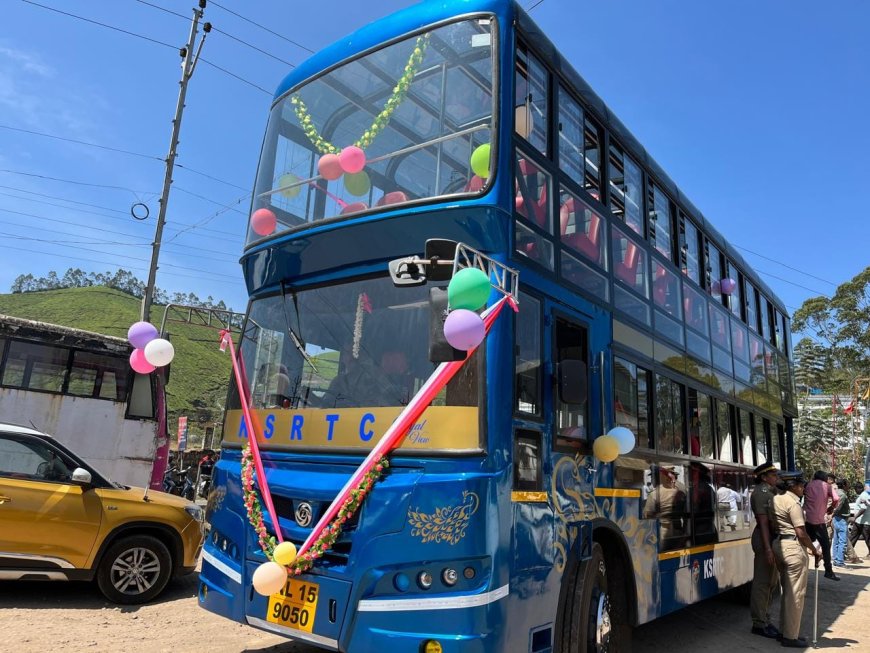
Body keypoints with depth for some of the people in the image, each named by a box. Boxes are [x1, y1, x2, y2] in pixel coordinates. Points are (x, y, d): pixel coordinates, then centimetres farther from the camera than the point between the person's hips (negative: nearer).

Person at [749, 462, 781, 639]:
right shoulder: (760, 493, -13)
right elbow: (763, 522, -19)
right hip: (764, 539, -10)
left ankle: (764, 619, 29)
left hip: (772, 538, 10)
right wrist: (767, 548, -23)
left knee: (771, 581, 17)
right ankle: (759, 624, 4)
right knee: (762, 582, -3)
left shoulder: (769, 492, 15)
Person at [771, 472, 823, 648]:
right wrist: (814, 550, -4)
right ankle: (790, 636, 4)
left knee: (787, 591, 18)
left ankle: (785, 631, 25)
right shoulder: (793, 502, -14)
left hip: (778, 544, 9)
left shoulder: (776, 499, 12)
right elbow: (801, 533, -17)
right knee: (795, 593, -1)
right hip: (793, 547, -9)